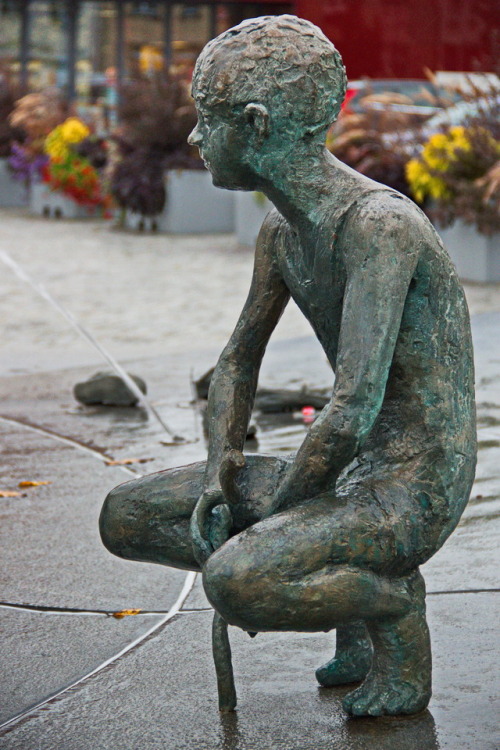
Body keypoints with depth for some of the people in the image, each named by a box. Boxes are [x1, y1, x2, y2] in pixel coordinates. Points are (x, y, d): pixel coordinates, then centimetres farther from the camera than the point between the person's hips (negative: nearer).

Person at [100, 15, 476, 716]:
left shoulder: (379, 224, -23)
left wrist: (266, 520, -16)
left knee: (233, 582, -32)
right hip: (347, 474, 9)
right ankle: (347, 590, 6)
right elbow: (237, 364, 20)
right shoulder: (281, 231, 8)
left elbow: (354, 409, -29)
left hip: (413, 489, -9)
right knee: (125, 517, 6)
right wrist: (219, 476, 2)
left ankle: (394, 595, -3)